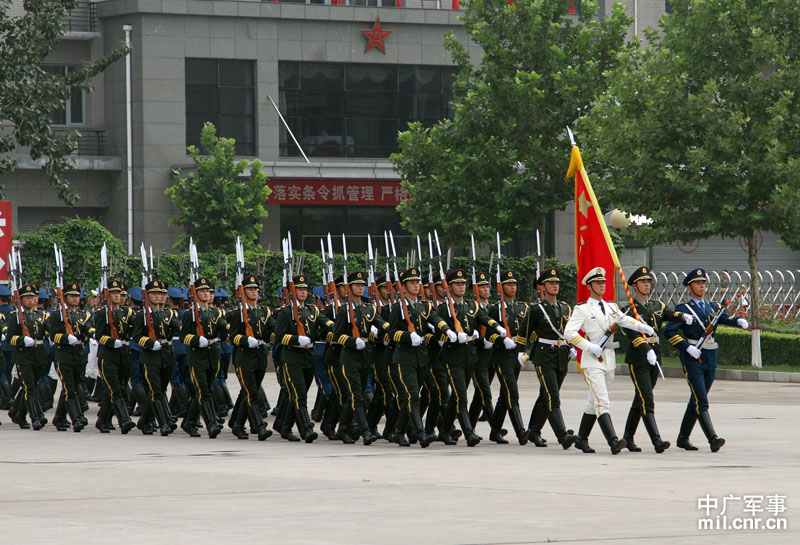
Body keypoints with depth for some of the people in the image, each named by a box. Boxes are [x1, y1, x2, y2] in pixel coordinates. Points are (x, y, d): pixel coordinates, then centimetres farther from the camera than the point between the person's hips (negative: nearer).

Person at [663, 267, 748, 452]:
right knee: (701, 401, -14)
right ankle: (713, 439, -23)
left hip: (710, 358, 6)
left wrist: (739, 321, -21)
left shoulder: (713, 307, 16)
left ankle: (683, 438, 24)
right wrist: (688, 347, -19)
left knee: (697, 401, 12)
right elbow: (669, 331, -10)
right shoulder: (683, 309, -1)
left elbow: (725, 318, 1)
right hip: (692, 359, -6)